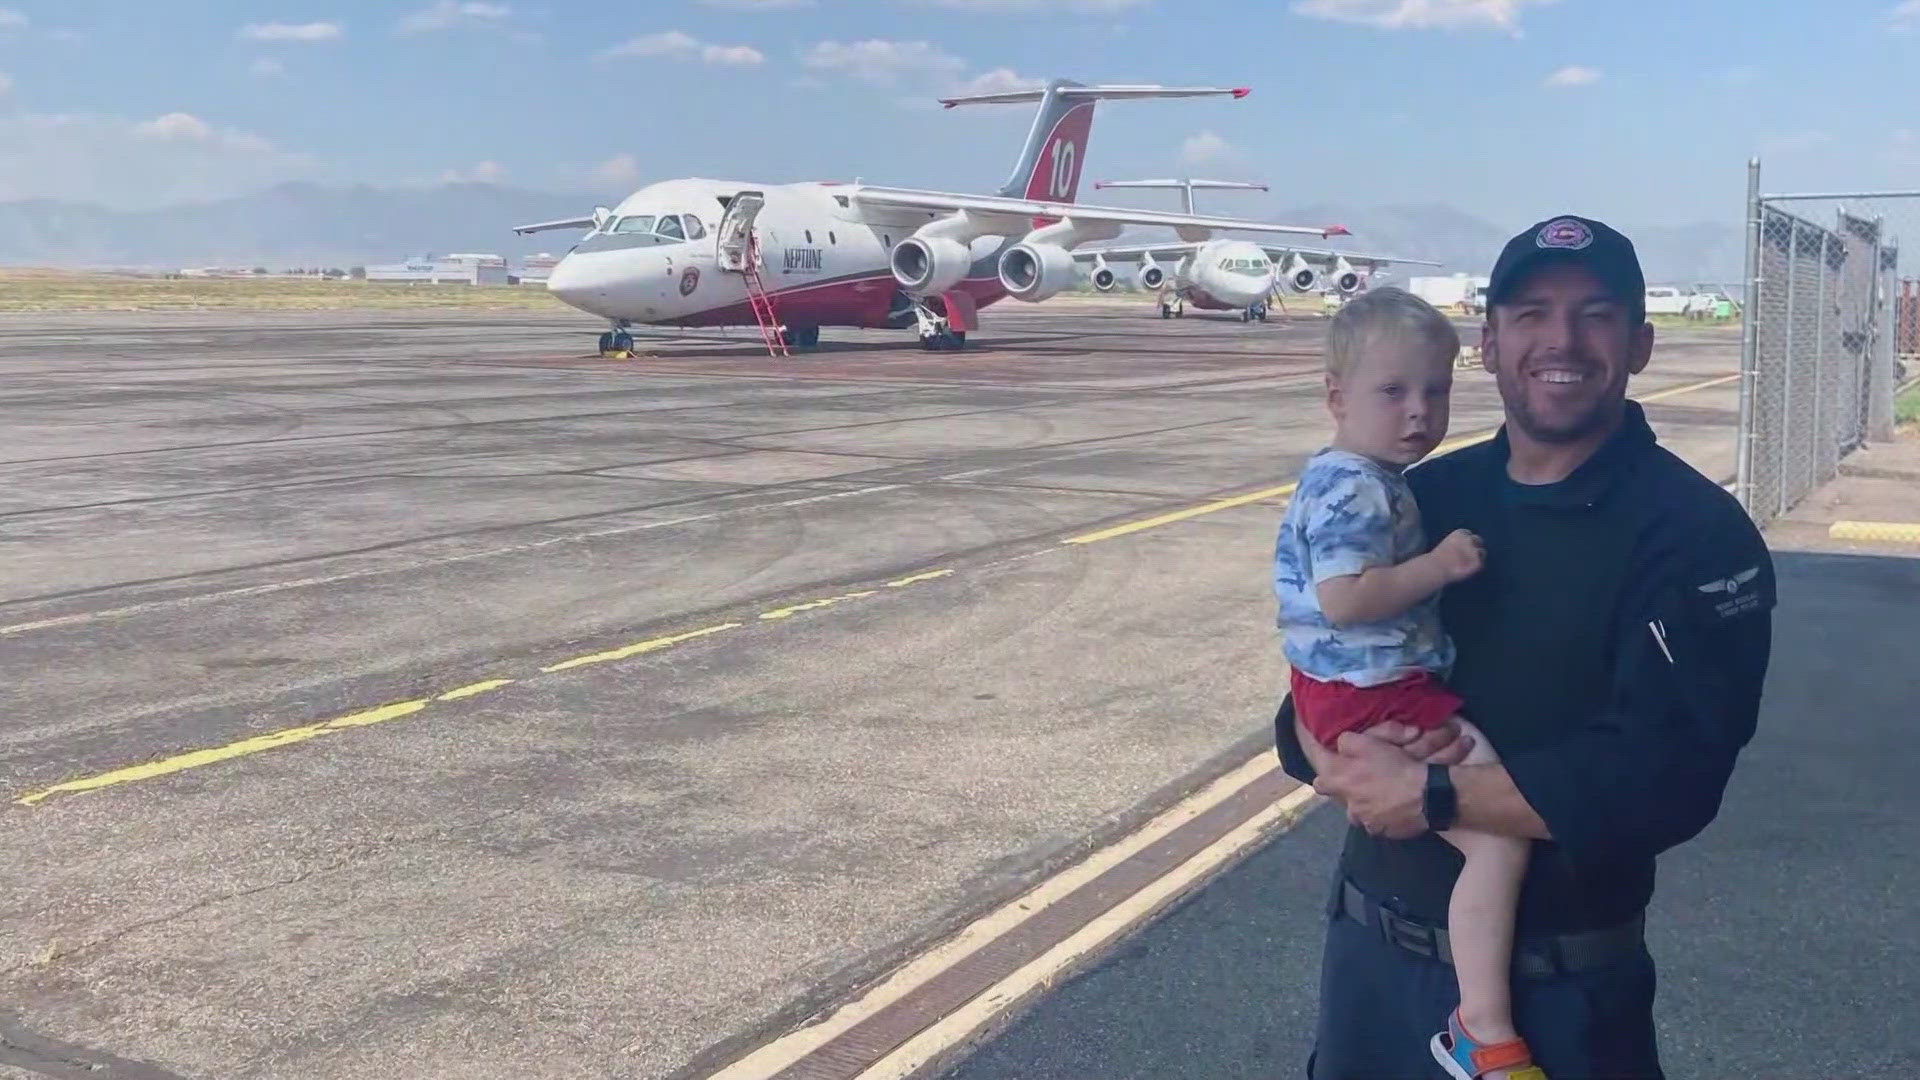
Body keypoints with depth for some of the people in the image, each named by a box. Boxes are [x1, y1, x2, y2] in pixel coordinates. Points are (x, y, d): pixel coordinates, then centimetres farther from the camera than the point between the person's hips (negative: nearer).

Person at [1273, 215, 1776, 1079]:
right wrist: (1348, 762, -18)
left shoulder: (1695, 535, -11)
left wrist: (1429, 796, -21)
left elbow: (1665, 774, -22)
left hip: (1558, 992, -4)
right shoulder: (1426, 497, 4)